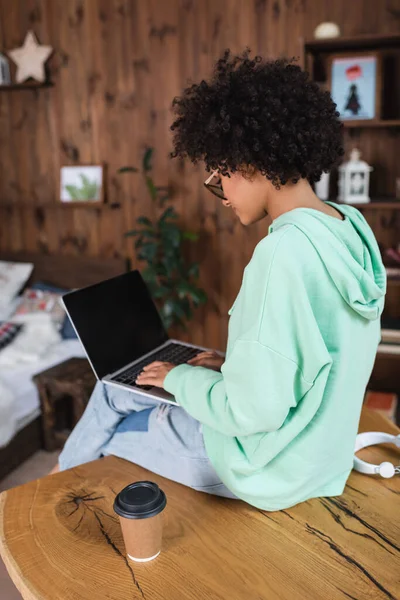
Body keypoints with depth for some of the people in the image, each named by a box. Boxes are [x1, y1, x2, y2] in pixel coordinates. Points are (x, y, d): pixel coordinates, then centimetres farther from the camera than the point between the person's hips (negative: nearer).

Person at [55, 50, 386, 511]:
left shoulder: (284, 251, -31)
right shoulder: (351, 227, -2)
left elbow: (252, 410, -29)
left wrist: (179, 378, -11)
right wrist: (235, 364, 5)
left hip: (271, 470, -8)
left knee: (106, 423, 13)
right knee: (115, 389, 17)